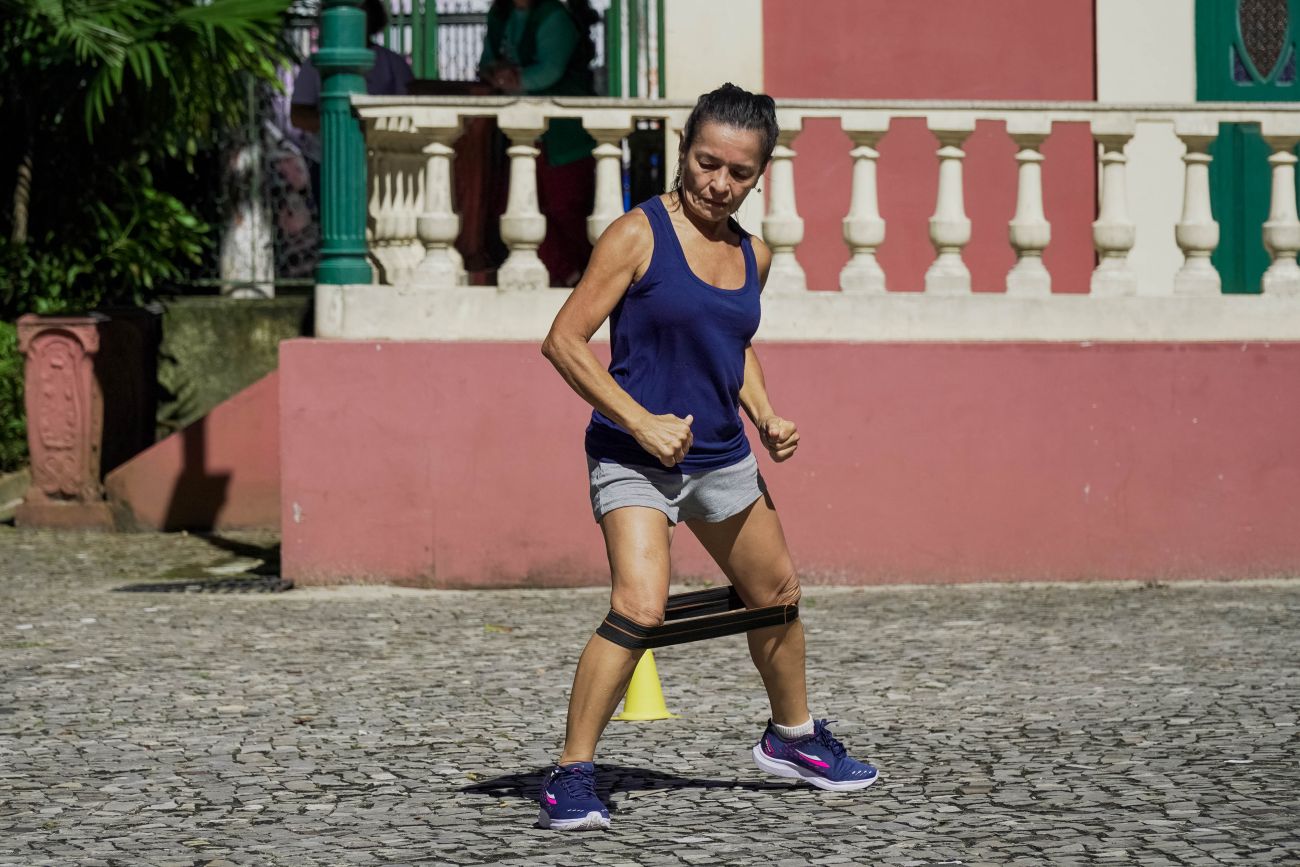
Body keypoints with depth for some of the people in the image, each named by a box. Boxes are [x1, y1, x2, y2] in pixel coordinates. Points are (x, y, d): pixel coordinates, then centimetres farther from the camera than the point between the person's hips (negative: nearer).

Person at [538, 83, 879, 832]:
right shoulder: (640, 235, -12)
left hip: (723, 457, 7)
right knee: (640, 606, -26)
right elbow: (565, 341, -14)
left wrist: (765, 416, 8)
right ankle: (572, 776, -17)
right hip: (636, 459, -7)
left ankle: (791, 736, 46)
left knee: (777, 594, 21)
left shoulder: (753, 256, 7)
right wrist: (641, 422, -20)